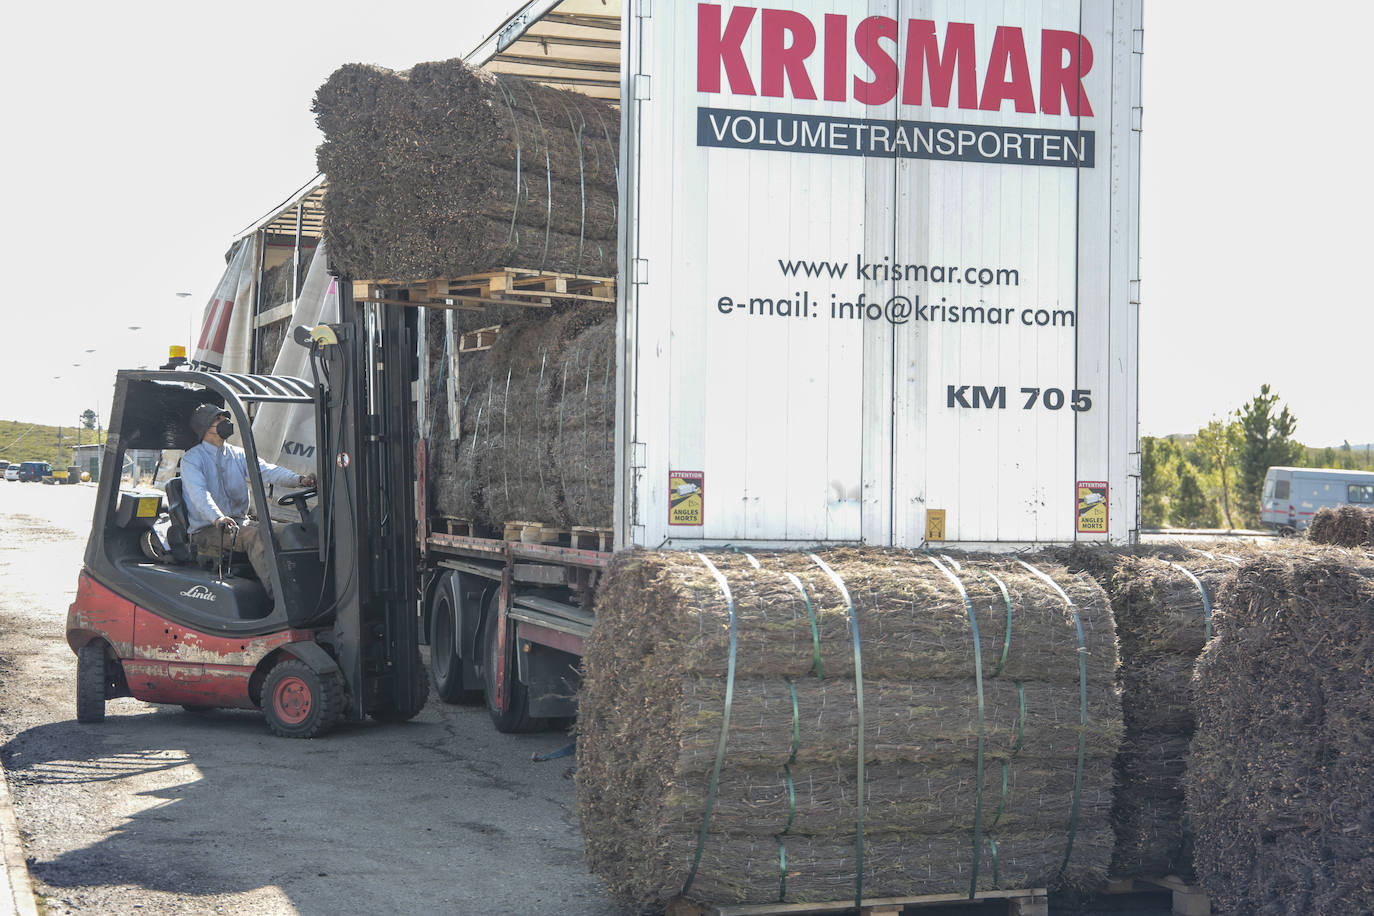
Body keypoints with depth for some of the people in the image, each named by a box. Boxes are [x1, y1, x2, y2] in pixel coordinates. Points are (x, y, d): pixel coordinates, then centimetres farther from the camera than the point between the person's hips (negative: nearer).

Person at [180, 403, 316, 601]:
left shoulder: (238, 455, 17)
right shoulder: (191, 459, -3)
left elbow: (266, 470, 1)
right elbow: (199, 493, -20)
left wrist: (299, 479, -19)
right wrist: (218, 518, -40)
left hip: (240, 521, 6)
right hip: (207, 531, -6)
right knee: (255, 535, -33)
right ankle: (275, 593, -42)